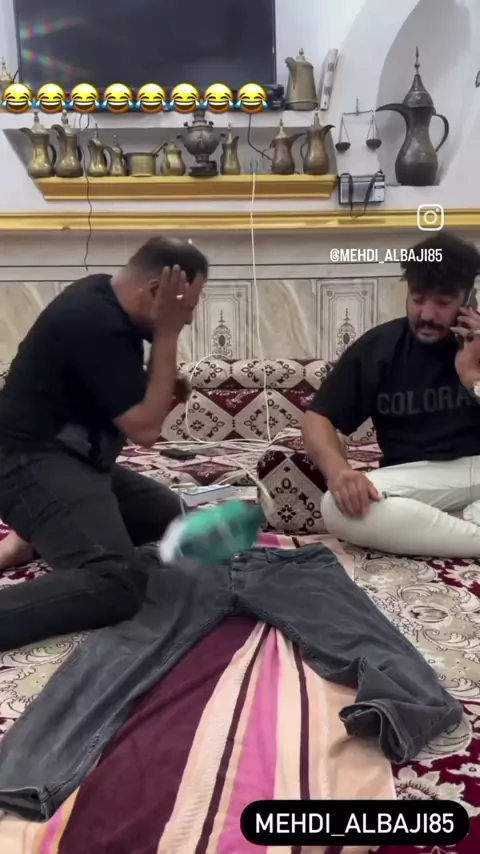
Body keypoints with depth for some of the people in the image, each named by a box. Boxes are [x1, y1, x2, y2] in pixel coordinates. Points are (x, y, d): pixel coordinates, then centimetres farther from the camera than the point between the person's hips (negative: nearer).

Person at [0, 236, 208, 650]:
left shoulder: (105, 296, 7)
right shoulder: (96, 322, -23)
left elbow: (131, 397, 22)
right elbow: (145, 428, -18)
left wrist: (165, 384, 4)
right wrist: (167, 334, -16)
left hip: (73, 458, 11)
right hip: (35, 464, -11)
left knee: (172, 516, 19)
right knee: (115, 583, -29)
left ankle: (35, 538, 13)